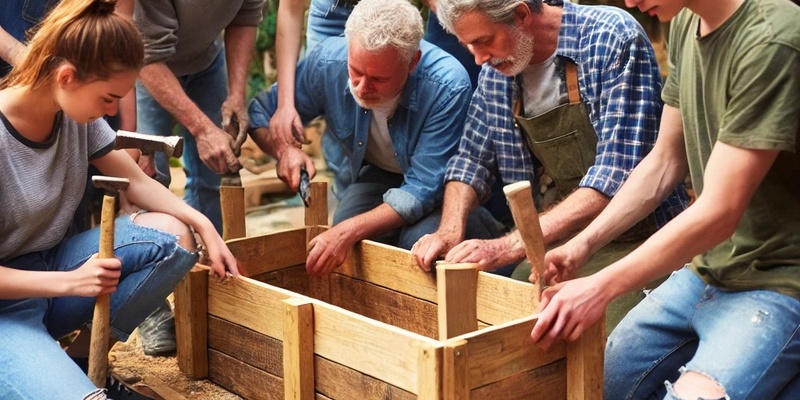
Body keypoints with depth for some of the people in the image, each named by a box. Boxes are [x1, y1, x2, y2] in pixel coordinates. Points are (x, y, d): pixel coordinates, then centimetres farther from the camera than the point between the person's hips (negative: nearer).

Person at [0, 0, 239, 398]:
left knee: (171, 233, -12)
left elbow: (135, 181, 5)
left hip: (50, 266, 8)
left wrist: (202, 224, -9)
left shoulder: (78, 116, -5)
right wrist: (71, 282, -24)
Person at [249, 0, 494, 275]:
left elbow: (423, 189, -32)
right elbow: (260, 114, -5)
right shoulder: (326, 63, -23)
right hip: (372, 175, 3)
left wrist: (349, 231, -44)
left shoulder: (448, 86, -34)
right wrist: (283, 149, -27)